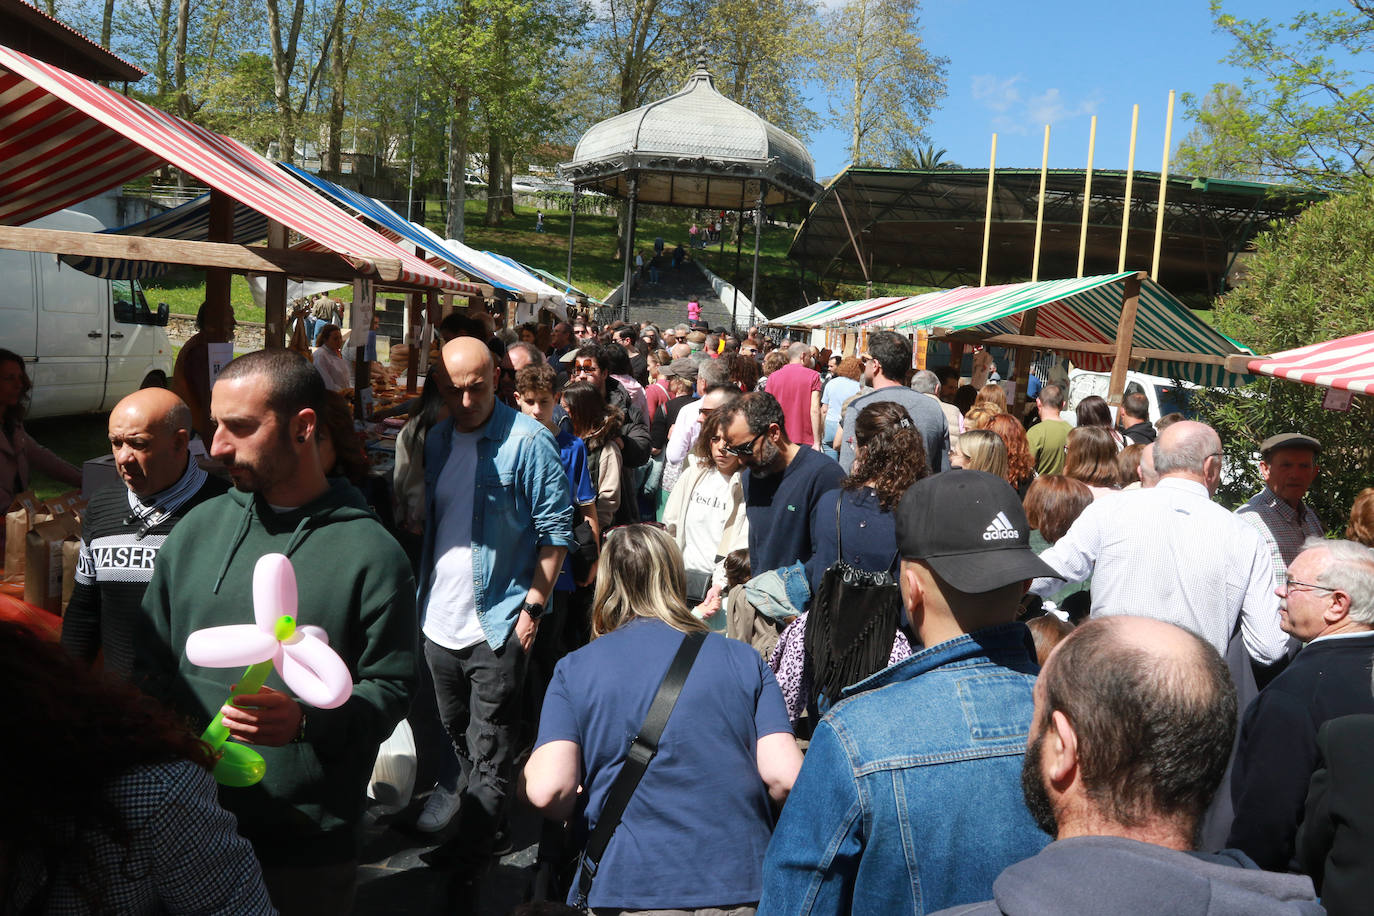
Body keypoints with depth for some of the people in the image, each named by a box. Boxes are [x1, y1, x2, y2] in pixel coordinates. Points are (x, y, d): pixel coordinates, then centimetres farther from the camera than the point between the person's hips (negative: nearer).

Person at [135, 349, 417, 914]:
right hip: (190, 822, 4)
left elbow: (389, 689, -12)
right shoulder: (197, 529, 3)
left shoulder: (370, 554, -12)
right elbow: (155, 656, 10)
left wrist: (305, 722, -27)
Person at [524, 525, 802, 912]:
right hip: (742, 885, 2)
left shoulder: (573, 668, -1)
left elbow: (547, 790, -12)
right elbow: (785, 776, -6)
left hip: (626, 890, -1)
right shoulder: (744, 659, 2)